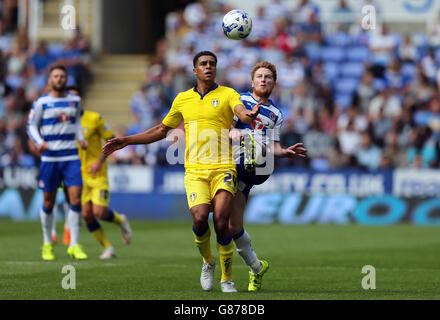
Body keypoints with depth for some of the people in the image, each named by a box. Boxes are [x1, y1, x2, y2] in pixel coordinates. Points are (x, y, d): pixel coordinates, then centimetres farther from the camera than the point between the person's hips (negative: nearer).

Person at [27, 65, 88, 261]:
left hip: (71, 156, 2)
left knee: (76, 198, -9)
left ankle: (74, 245, -4)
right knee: (48, 202, 3)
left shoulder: (75, 100, 9)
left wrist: (81, 138, 8)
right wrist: (39, 142, -16)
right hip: (49, 157, -2)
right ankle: (47, 244, 20)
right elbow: (32, 126, 2)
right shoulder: (41, 103, -1)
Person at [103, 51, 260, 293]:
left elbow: (242, 114, -16)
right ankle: (207, 262, 9)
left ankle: (227, 279, 3)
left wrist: (250, 115, -42)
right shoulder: (183, 99, 15)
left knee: (221, 223, -14)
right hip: (194, 170, 2)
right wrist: (125, 141, 23)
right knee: (200, 218, -20)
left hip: (222, 169, -2)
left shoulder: (227, 95, 5)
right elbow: (161, 130, 26)